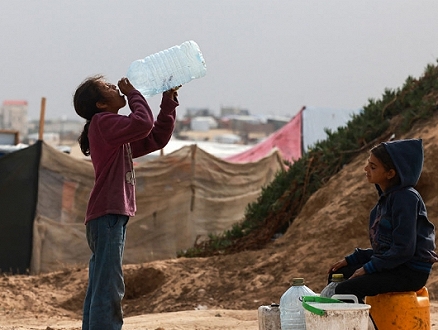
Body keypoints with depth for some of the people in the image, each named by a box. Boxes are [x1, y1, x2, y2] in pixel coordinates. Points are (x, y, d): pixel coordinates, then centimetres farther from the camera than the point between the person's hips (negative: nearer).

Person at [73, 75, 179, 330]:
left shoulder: (118, 131, 21)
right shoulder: (103, 122, -9)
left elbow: (157, 137, 22)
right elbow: (143, 122, -24)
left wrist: (169, 102, 16)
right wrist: (133, 93, -8)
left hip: (113, 216, 10)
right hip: (107, 216, -10)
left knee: (99, 290, 11)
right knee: (109, 288, -14)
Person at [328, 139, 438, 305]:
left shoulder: (406, 198, -17)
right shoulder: (387, 198, 13)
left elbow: (404, 249, -21)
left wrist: (368, 268, -16)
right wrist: (350, 260, 10)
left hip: (410, 273, -10)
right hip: (393, 266, 10)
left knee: (345, 290, -23)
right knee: (336, 275, 15)